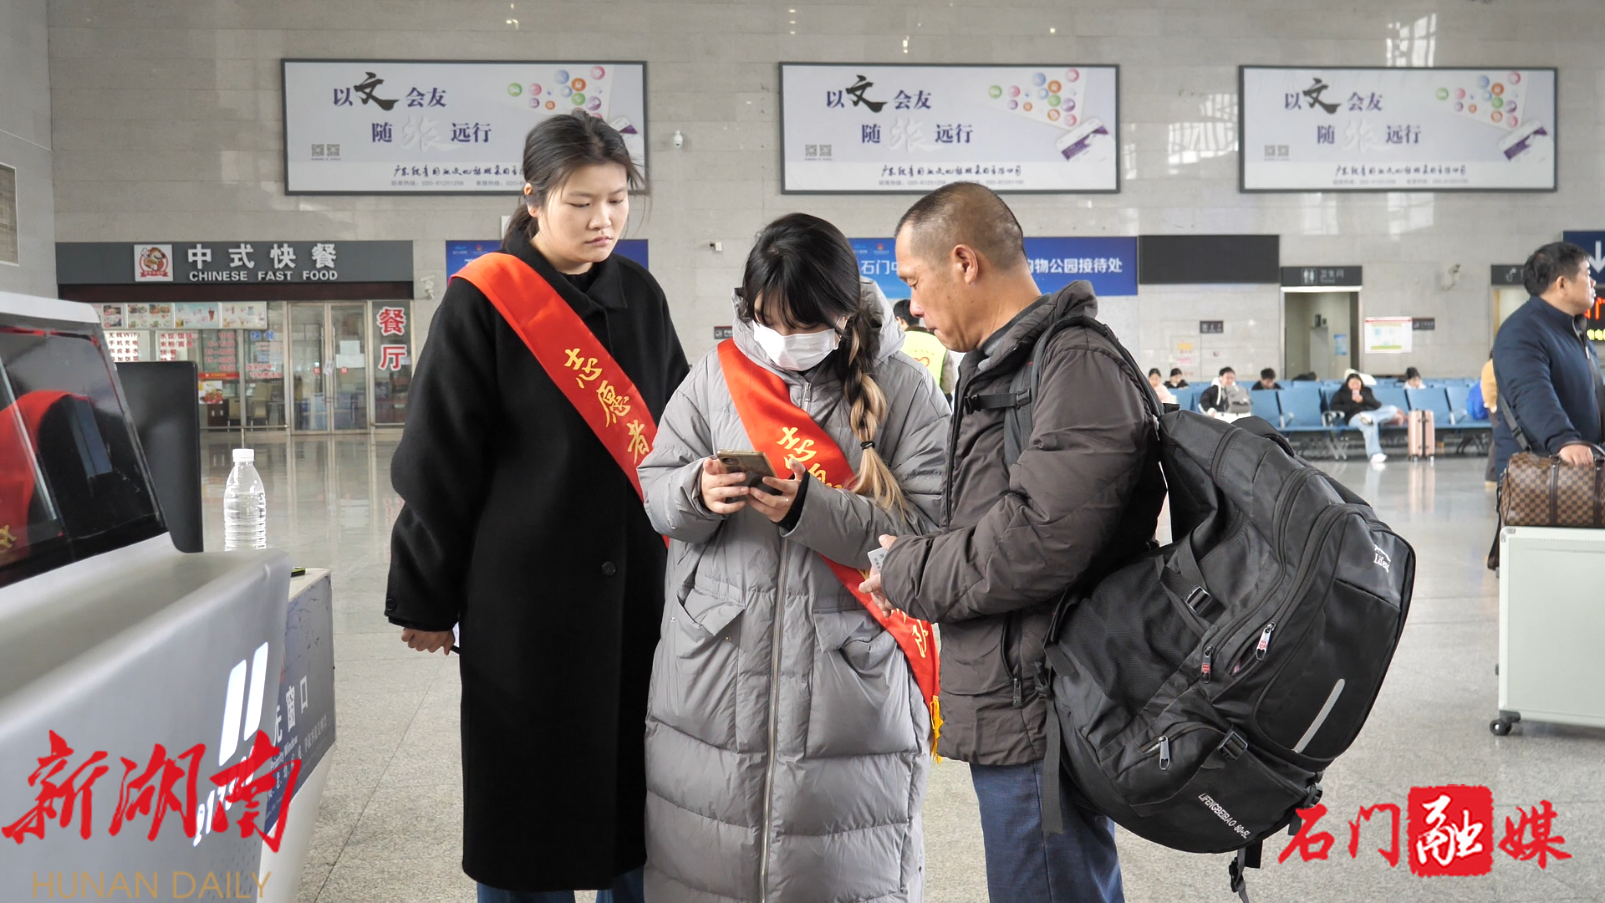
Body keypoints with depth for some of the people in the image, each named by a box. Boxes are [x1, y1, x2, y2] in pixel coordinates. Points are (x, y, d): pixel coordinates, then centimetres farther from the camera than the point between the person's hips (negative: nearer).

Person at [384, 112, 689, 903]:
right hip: (526, 597, -4)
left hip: (638, 591, 5)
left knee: (634, 790, 12)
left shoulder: (639, 296, 7)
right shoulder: (482, 303, -8)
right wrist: (425, 599, -2)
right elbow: (438, 463, -5)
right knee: (531, 799, 5)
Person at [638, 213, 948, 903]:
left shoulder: (903, 392, -3)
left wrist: (811, 509, -20)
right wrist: (697, 492, -16)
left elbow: (928, 529, -10)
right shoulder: (716, 376, 7)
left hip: (850, 678, -2)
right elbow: (654, 487, 7)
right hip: (714, 679, 3)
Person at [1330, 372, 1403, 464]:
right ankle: (1375, 455, -55)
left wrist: (1363, 400, -5)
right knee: (1370, 424, -41)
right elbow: (1333, 406, -1)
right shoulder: (1342, 393, 19)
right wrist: (1352, 406, -8)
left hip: (1372, 412, 5)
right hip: (1355, 416, -5)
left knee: (1392, 409, -22)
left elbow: (1378, 405, 12)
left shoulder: (1367, 391, 27)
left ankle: (1369, 418, -42)